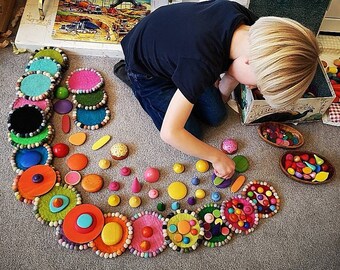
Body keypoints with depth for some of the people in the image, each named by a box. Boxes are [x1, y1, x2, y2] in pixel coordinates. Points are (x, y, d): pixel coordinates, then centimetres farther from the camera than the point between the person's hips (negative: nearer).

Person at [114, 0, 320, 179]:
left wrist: (222, 96, 8)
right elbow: (170, 133, -38)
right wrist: (216, 156, -25)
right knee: (191, 132, -1)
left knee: (216, 116, 2)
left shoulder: (248, 23, -23)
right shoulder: (202, 64, -45)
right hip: (145, 69, -6)